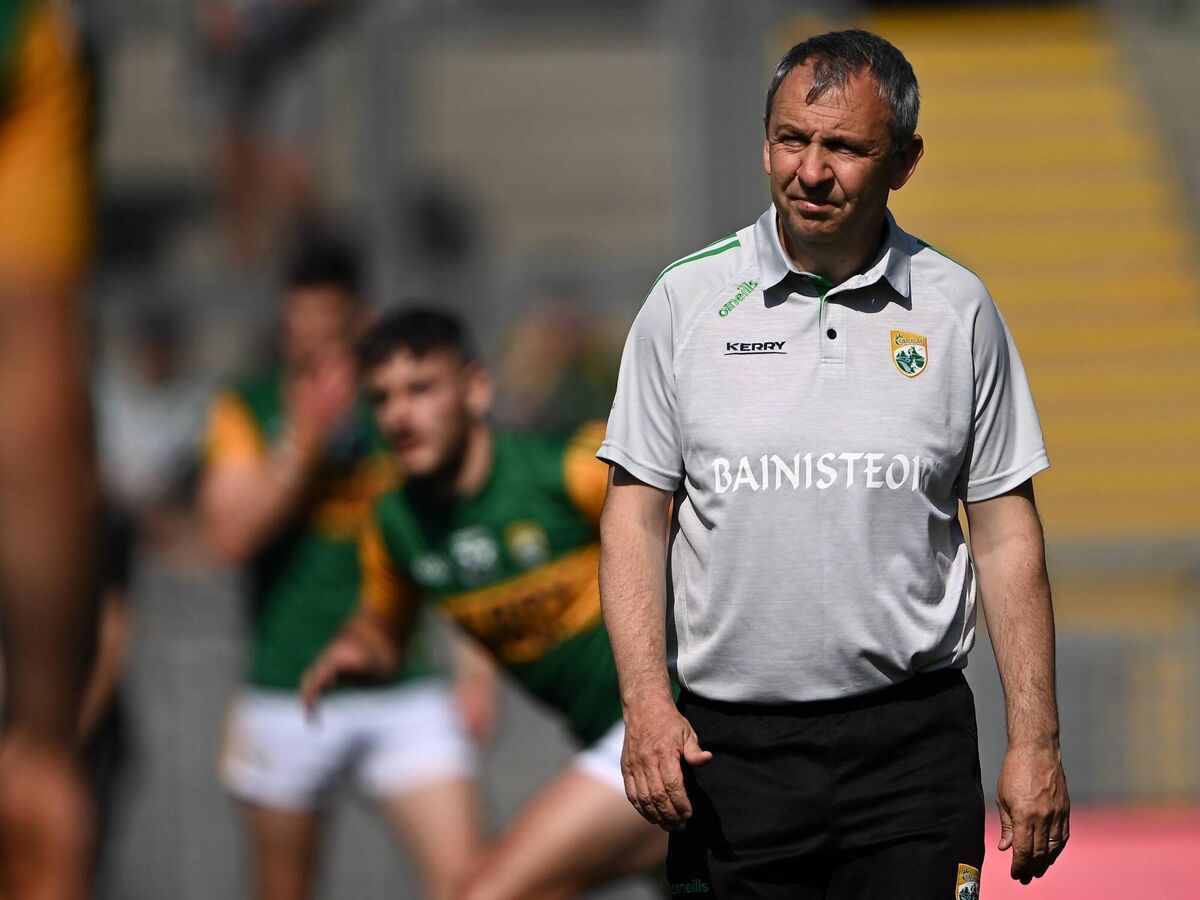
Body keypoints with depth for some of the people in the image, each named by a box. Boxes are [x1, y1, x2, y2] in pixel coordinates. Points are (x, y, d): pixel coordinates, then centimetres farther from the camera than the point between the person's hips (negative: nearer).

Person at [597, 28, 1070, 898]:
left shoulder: (958, 310, 4)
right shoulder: (686, 299, 3)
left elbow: (1006, 533, 6)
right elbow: (636, 510, 4)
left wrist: (1035, 743, 1)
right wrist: (646, 703, -8)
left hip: (912, 739, 0)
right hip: (728, 747, 0)